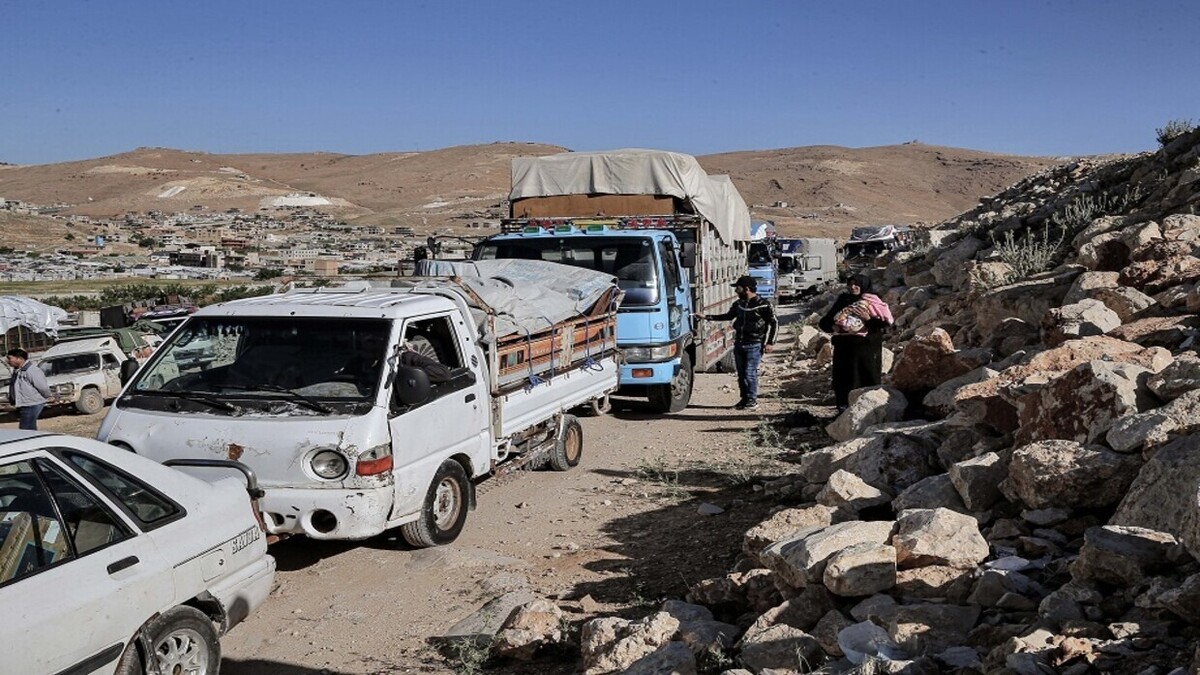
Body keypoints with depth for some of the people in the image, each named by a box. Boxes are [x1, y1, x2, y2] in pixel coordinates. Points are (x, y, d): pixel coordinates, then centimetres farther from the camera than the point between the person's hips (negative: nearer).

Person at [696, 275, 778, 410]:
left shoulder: (763, 305, -9)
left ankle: (752, 400, 3)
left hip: (754, 345, -6)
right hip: (739, 344, 6)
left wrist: (770, 342, -9)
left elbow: (774, 323, -3)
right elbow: (728, 316, 25)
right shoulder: (738, 304, 10)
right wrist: (706, 317, 20)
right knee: (741, 373, 9)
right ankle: (744, 399, 18)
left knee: (750, 373, -8)